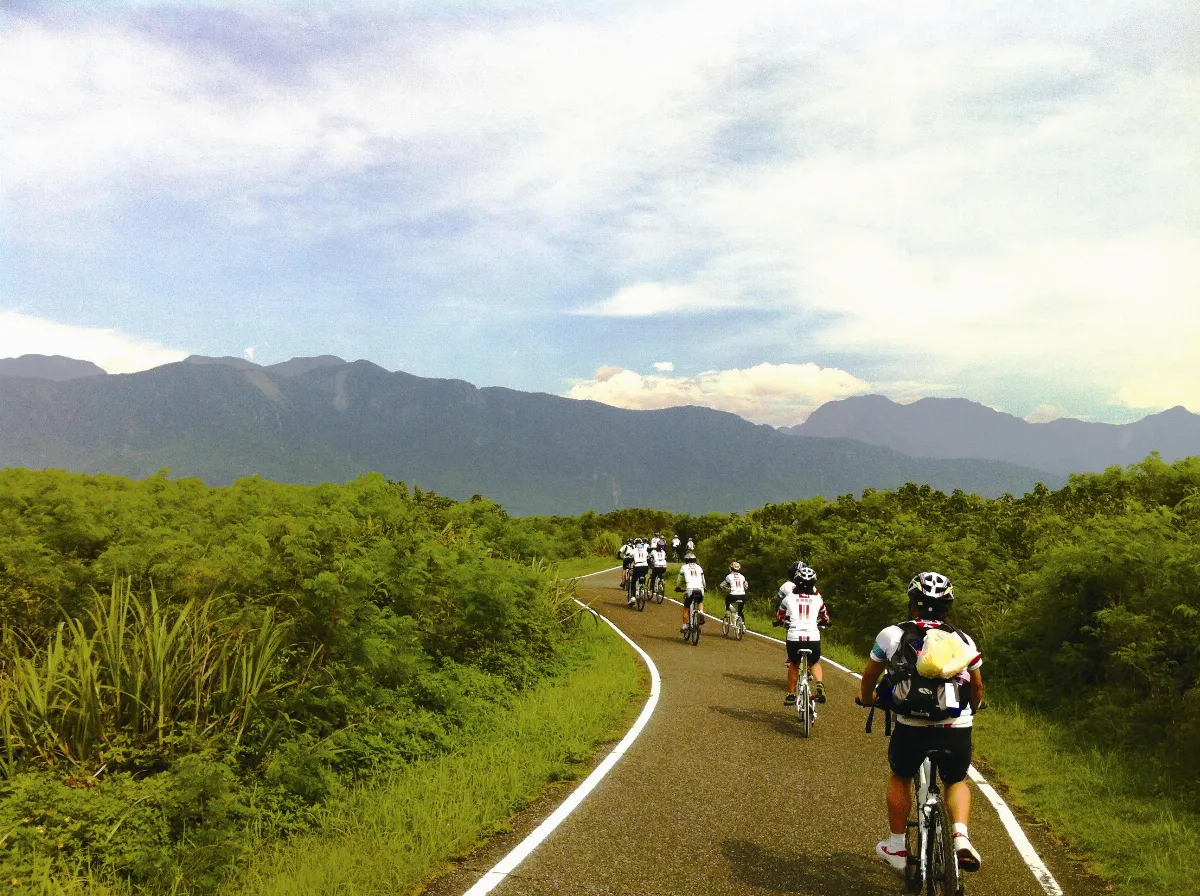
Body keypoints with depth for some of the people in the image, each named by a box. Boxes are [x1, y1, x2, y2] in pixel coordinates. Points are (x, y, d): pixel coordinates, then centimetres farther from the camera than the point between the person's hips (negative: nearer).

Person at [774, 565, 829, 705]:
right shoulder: (817, 598, 16)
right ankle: (820, 685, 1)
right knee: (815, 663, 27)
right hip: (813, 637, 0)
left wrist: (782, 622, 49)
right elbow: (825, 618, 32)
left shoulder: (789, 597, 13)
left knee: (794, 664, 27)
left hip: (794, 637, 0)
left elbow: (779, 617, 27)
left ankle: (791, 695, 24)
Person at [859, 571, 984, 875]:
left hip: (912, 728, -1)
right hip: (958, 730, 1)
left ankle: (896, 847, 30)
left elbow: (870, 675, 19)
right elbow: (977, 686, 24)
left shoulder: (892, 635, 5)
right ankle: (961, 836, 7)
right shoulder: (963, 640, 10)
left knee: (900, 778, 27)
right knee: (956, 781, 30)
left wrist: (868, 698, 41)